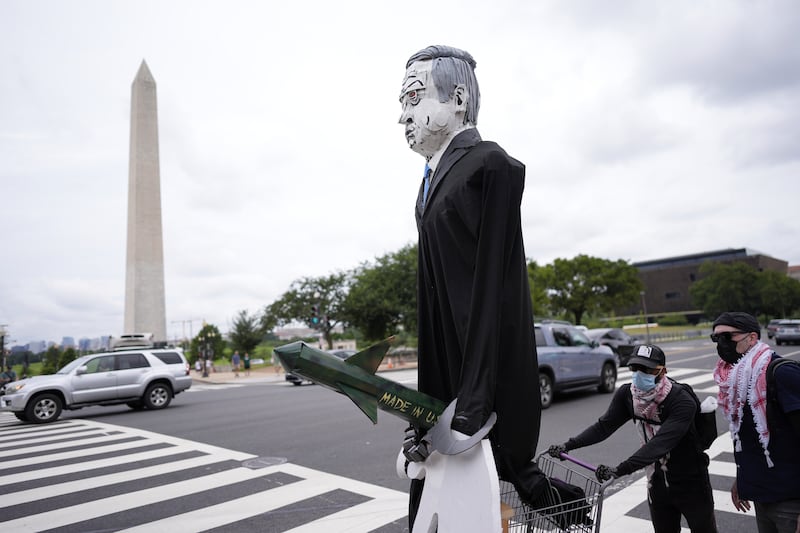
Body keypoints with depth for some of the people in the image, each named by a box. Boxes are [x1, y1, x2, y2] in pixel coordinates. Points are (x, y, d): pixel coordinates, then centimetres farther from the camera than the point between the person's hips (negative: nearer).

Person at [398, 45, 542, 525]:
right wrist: (428, 410, 13)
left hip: (487, 375, -8)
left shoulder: (490, 165, -12)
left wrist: (472, 407, -21)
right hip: (446, 376, 8)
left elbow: (493, 288, -18)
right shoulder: (435, 176, 13)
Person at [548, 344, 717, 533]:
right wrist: (568, 445, -20)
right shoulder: (627, 394, -11)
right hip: (657, 484, 4)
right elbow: (605, 425, -9)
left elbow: (660, 444, -38)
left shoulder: (682, 402, -28)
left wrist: (619, 470, -45)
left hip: (691, 484, -4)